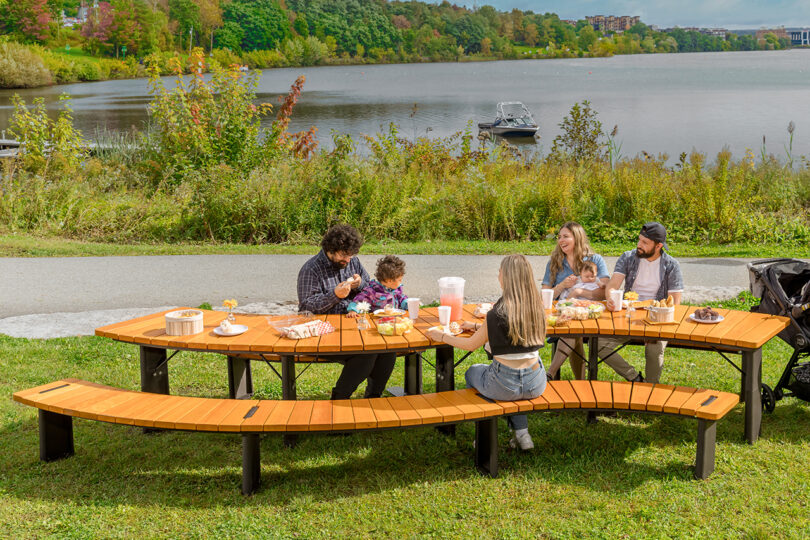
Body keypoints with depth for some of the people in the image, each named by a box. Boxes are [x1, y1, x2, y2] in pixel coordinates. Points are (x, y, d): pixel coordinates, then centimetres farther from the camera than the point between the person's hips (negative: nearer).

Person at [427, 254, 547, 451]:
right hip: (536, 385, 5)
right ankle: (521, 433, 30)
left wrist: (442, 336, 7)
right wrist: (477, 326, 24)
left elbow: (471, 345, -6)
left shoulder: (498, 313, -19)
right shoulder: (536, 307, -1)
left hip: (507, 386, -5)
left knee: (472, 372, 28)